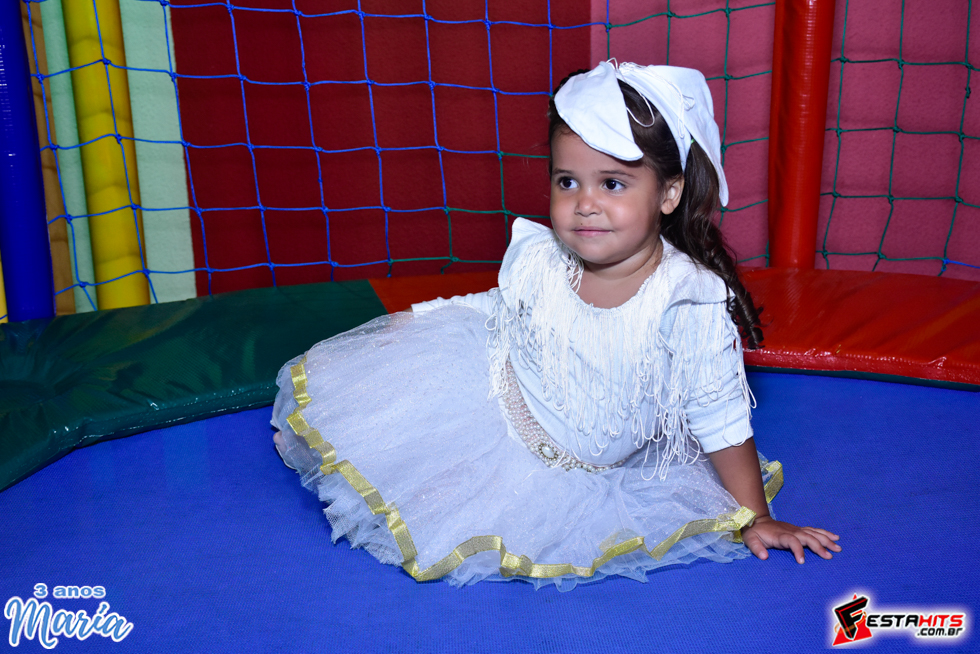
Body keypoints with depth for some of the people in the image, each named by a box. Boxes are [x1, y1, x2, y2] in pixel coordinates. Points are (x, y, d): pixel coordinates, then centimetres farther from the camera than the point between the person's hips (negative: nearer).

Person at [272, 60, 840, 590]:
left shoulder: (692, 301, -26)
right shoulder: (534, 258, -17)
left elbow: (721, 419, -16)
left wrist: (755, 518, -10)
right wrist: (413, 321, 1)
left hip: (599, 471, -2)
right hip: (505, 406, 2)